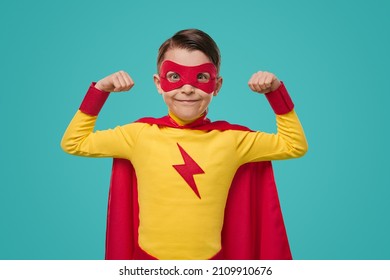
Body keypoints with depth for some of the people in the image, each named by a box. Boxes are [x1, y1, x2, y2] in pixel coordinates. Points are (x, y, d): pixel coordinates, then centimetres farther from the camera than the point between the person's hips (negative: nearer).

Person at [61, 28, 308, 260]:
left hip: (209, 260, 1)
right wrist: (100, 90, -2)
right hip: (149, 258, 0)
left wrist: (276, 91, 0)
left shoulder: (231, 139, -1)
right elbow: (74, 142, 7)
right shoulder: (140, 133, -2)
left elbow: (294, 145, 10)